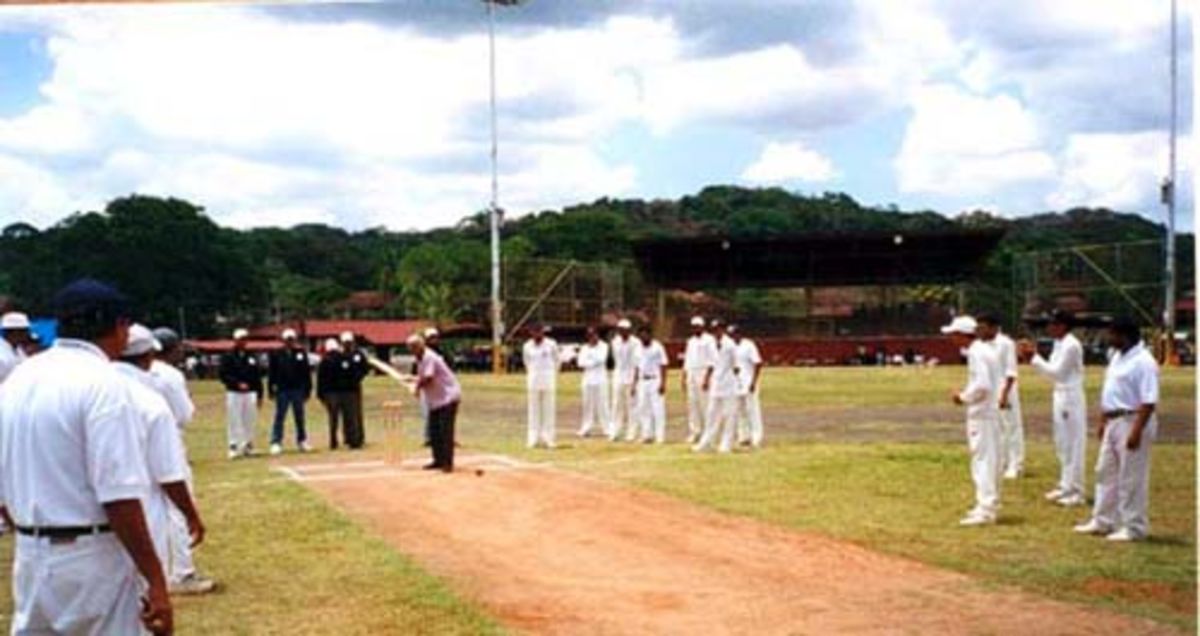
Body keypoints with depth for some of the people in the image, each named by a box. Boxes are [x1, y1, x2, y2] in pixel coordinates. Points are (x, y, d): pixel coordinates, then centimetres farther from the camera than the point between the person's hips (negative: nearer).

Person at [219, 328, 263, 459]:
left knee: (250, 422, 7)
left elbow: (258, 376, 15)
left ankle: (248, 447, 17)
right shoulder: (228, 357, 0)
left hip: (250, 393, 4)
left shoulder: (252, 357, 14)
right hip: (234, 393, -4)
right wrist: (237, 383, -21)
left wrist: (259, 395, 11)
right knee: (234, 422, -5)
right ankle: (234, 447, -1)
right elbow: (223, 375, -9)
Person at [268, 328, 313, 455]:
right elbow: (271, 372, 3)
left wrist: (308, 389, 3)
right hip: (282, 391, -2)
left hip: (298, 390, 2)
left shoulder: (301, 353, 5)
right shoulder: (277, 354, 2)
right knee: (279, 417, -2)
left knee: (300, 417, 10)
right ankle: (276, 443, -1)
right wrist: (271, 389, -2)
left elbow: (307, 372, 6)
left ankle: (302, 441, 19)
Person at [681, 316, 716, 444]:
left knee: (705, 403, -9)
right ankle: (694, 431, 8)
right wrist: (684, 376, 13)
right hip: (691, 375, 7)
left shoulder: (709, 340, -4)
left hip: (703, 374, -7)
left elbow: (712, 360, -11)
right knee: (692, 403, 5)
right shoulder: (691, 341, 18)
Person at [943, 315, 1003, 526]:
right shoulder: (986, 350, 14)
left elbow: (982, 384, -24)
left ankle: (985, 510, -9)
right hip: (989, 412, 10)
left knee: (982, 459, -9)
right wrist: (966, 395, 12)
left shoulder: (976, 353, -16)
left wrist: (964, 397, -11)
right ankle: (989, 505, 26)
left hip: (980, 414, -10)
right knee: (990, 460, 16)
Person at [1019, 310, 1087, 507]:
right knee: (1063, 445, 16)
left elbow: (1056, 372, -17)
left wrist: (1034, 357, -14)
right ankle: (1066, 486, 25)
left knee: (1072, 445, -5)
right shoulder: (1060, 344, 13)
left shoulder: (1071, 345, -16)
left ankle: (1075, 492, 0)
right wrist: (1033, 357, 5)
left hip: (1071, 398, -10)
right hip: (1061, 396, 10)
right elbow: (1052, 371, 13)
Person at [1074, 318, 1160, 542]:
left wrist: (1136, 431, -26)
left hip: (1132, 422, -10)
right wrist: (1103, 421, 19)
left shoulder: (1143, 362, -18)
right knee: (1106, 473, 17)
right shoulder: (1116, 356, 12)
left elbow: (1149, 401, -23)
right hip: (1113, 422, 10)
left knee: (1132, 479, -1)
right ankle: (1102, 521, 28)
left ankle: (1134, 527, 9)